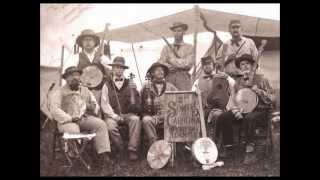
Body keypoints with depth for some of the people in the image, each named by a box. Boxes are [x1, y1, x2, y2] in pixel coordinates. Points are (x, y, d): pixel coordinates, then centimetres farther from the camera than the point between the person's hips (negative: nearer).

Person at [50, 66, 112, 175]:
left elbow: (96, 105, 22)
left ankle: (104, 158, -31)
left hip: (85, 118, 4)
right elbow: (54, 110, -8)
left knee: (101, 124, -25)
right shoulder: (59, 92, 5)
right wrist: (70, 118, -20)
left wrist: (93, 107, -4)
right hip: (67, 121, -4)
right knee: (73, 130, -38)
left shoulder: (85, 91, 20)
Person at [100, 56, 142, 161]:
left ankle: (132, 150, -28)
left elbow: (137, 103, 3)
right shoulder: (107, 85, 9)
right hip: (112, 115, -1)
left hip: (128, 114, 1)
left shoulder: (129, 84, 13)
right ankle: (121, 150, -12)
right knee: (110, 126, -32)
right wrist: (114, 115, -13)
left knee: (136, 119, -31)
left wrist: (134, 91, -15)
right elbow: (104, 104, 1)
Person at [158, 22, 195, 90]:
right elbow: (161, 64, 6)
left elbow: (189, 63, -3)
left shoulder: (189, 48, 11)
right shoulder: (166, 48, 16)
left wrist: (172, 60, -1)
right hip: (169, 80, 1)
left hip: (184, 80, -1)